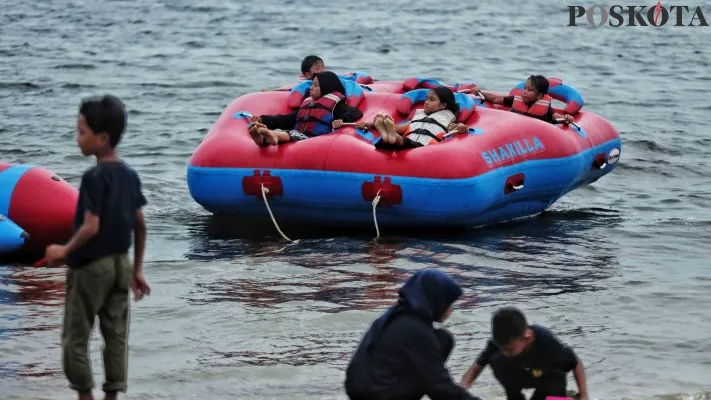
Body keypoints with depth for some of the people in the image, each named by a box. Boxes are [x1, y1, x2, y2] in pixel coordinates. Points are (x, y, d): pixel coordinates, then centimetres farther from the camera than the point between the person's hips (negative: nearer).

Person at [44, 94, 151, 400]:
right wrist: (137, 269, 15)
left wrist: (64, 251, -7)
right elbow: (140, 225, 8)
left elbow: (91, 227, -22)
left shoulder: (94, 177, -18)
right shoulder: (130, 175, 4)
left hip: (90, 266, -7)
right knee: (116, 335, 9)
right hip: (120, 264, 7)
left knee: (75, 338, 3)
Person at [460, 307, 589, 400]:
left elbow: (577, 364, -24)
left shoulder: (547, 343, -39)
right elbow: (477, 367, -23)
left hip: (549, 378, -5)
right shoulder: (501, 342, -32)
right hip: (521, 374, 5)